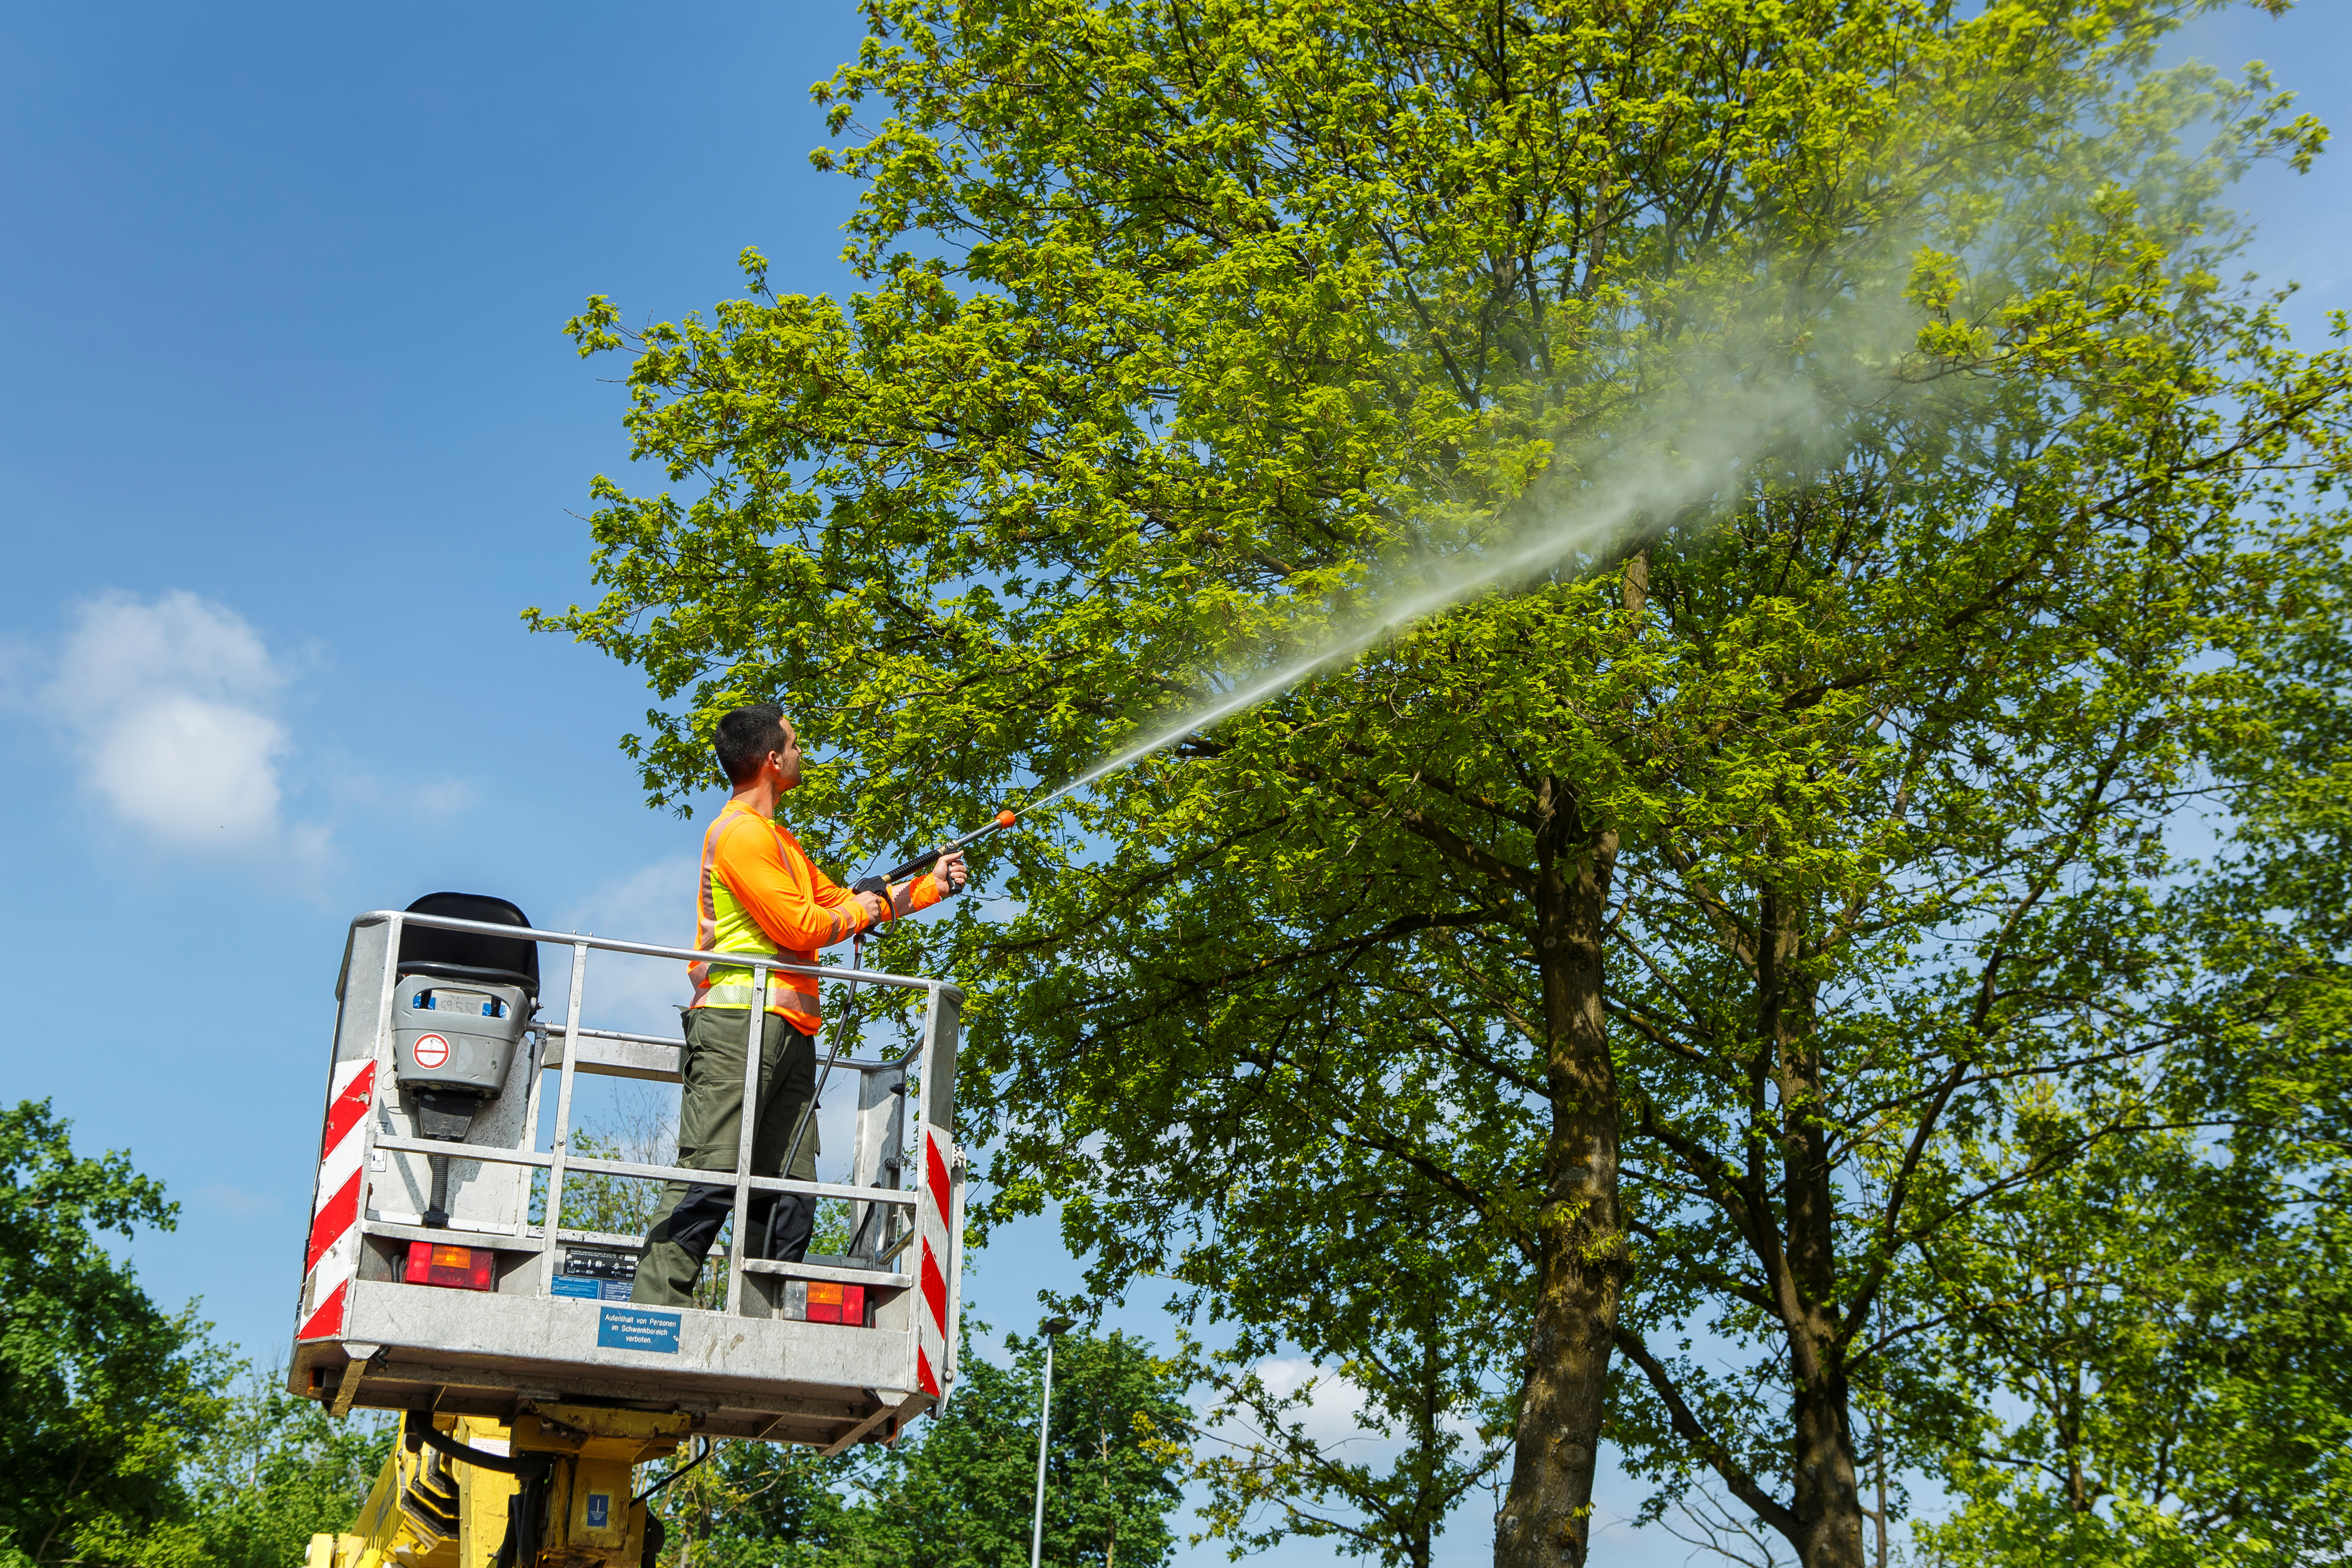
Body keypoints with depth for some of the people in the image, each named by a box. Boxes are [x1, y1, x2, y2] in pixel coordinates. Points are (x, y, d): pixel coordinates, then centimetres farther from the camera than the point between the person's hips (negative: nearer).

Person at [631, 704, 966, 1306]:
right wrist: (858, 911, 7)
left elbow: (839, 904, 34)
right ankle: (654, 1315, -19)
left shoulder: (778, 839, 27)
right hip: (739, 1021, -10)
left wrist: (930, 886, 33)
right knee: (711, 1176, -17)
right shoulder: (741, 832, -6)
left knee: (790, 1198, 3)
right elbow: (800, 926, -12)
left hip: (789, 1030, 10)